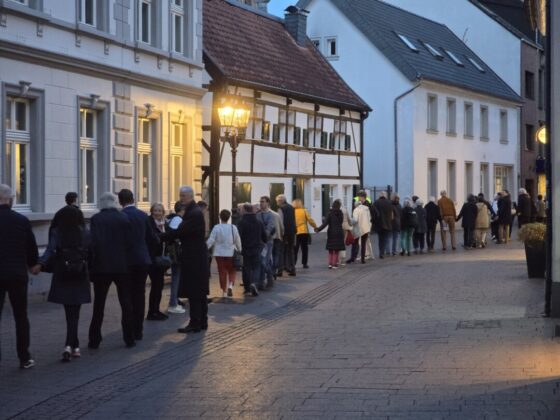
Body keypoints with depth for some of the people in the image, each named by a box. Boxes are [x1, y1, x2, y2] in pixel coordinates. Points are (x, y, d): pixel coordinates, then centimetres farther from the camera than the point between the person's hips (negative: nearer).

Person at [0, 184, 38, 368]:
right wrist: (32, 265, 22)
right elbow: (32, 249, 3)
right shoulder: (22, 221, -3)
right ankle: (24, 358, 11)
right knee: (21, 317, 10)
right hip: (18, 275, 1)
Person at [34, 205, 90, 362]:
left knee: (70, 312, 10)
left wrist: (41, 264, -30)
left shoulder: (57, 233, -3)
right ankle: (70, 345, -11)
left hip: (62, 278, 0)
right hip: (80, 278, 0)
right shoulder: (85, 234, 1)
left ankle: (74, 346, 12)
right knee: (74, 314, 2)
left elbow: (51, 250, -19)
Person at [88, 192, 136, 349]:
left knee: (98, 304, 6)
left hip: (101, 267, -1)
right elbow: (130, 243, -3)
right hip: (122, 267, 1)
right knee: (126, 303, 8)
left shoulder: (96, 219, -6)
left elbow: (93, 243, -13)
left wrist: (92, 263, -4)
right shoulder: (124, 219, -1)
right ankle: (129, 338, 8)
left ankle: (94, 340, 7)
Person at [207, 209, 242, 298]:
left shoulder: (216, 228, -8)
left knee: (222, 272, 7)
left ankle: (224, 291, 10)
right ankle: (230, 285, -12)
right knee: (232, 271, 12)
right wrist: (239, 250, 19)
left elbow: (211, 240, -8)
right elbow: (238, 241, 3)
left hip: (219, 253, 0)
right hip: (231, 253, 0)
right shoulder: (233, 228, -5)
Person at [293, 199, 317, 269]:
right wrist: (315, 227, 9)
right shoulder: (304, 211, 0)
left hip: (295, 233, -1)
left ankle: (293, 263, -2)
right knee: (304, 249, 10)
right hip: (304, 232, 1)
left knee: (295, 250, 5)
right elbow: (310, 220, -3)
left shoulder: (292, 211, -2)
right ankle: (304, 264, 9)